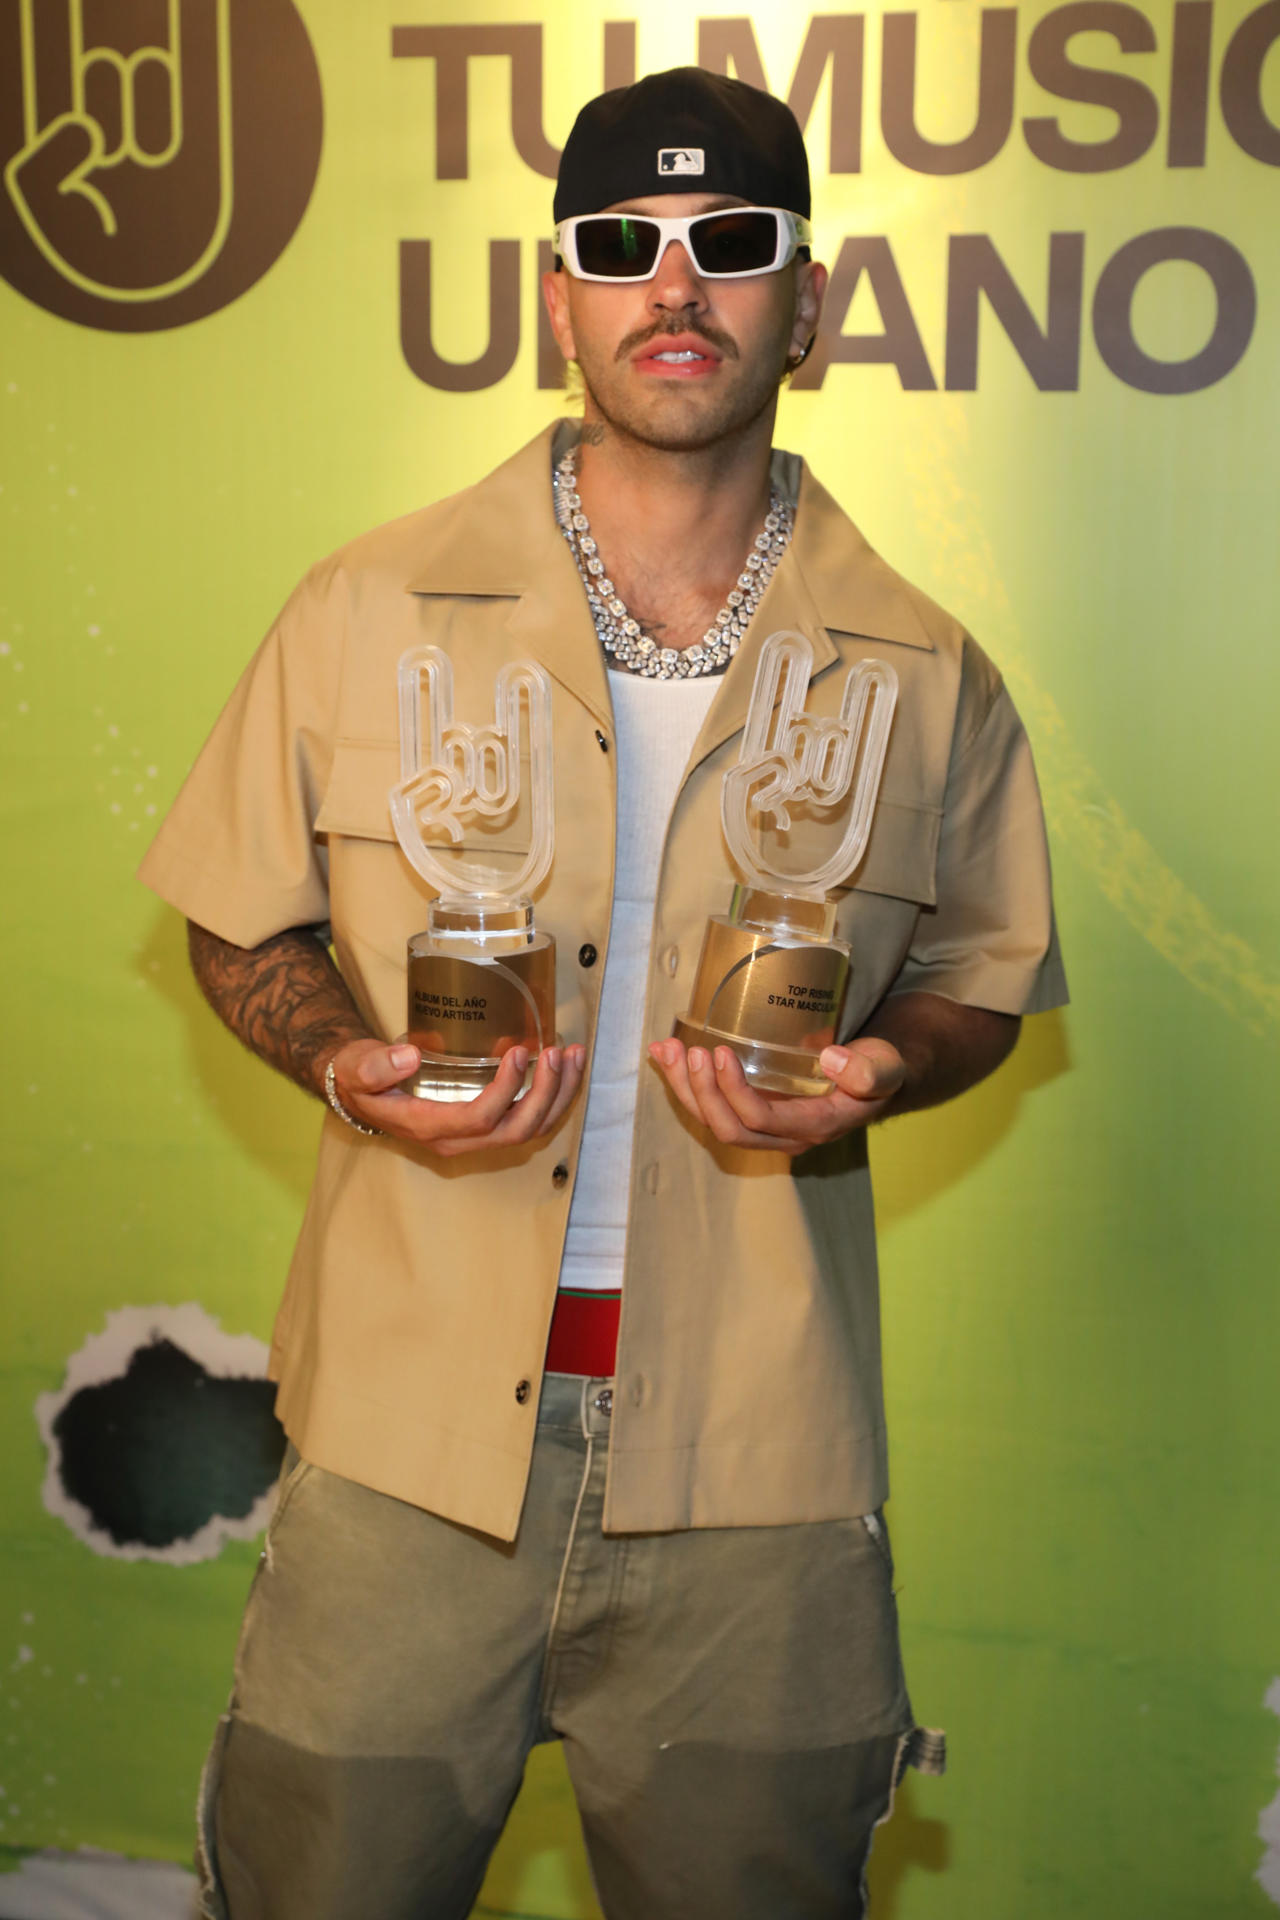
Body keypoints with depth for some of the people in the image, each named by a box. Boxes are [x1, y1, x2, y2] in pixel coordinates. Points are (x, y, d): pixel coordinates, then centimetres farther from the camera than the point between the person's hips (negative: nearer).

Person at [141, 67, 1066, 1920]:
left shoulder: (926, 679, 1)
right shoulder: (369, 614, 0)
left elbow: (980, 974, 13)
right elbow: (241, 927, 9)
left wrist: (869, 1073, -9)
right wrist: (354, 1062, -12)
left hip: (755, 1478, 1)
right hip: (407, 1435, 0)